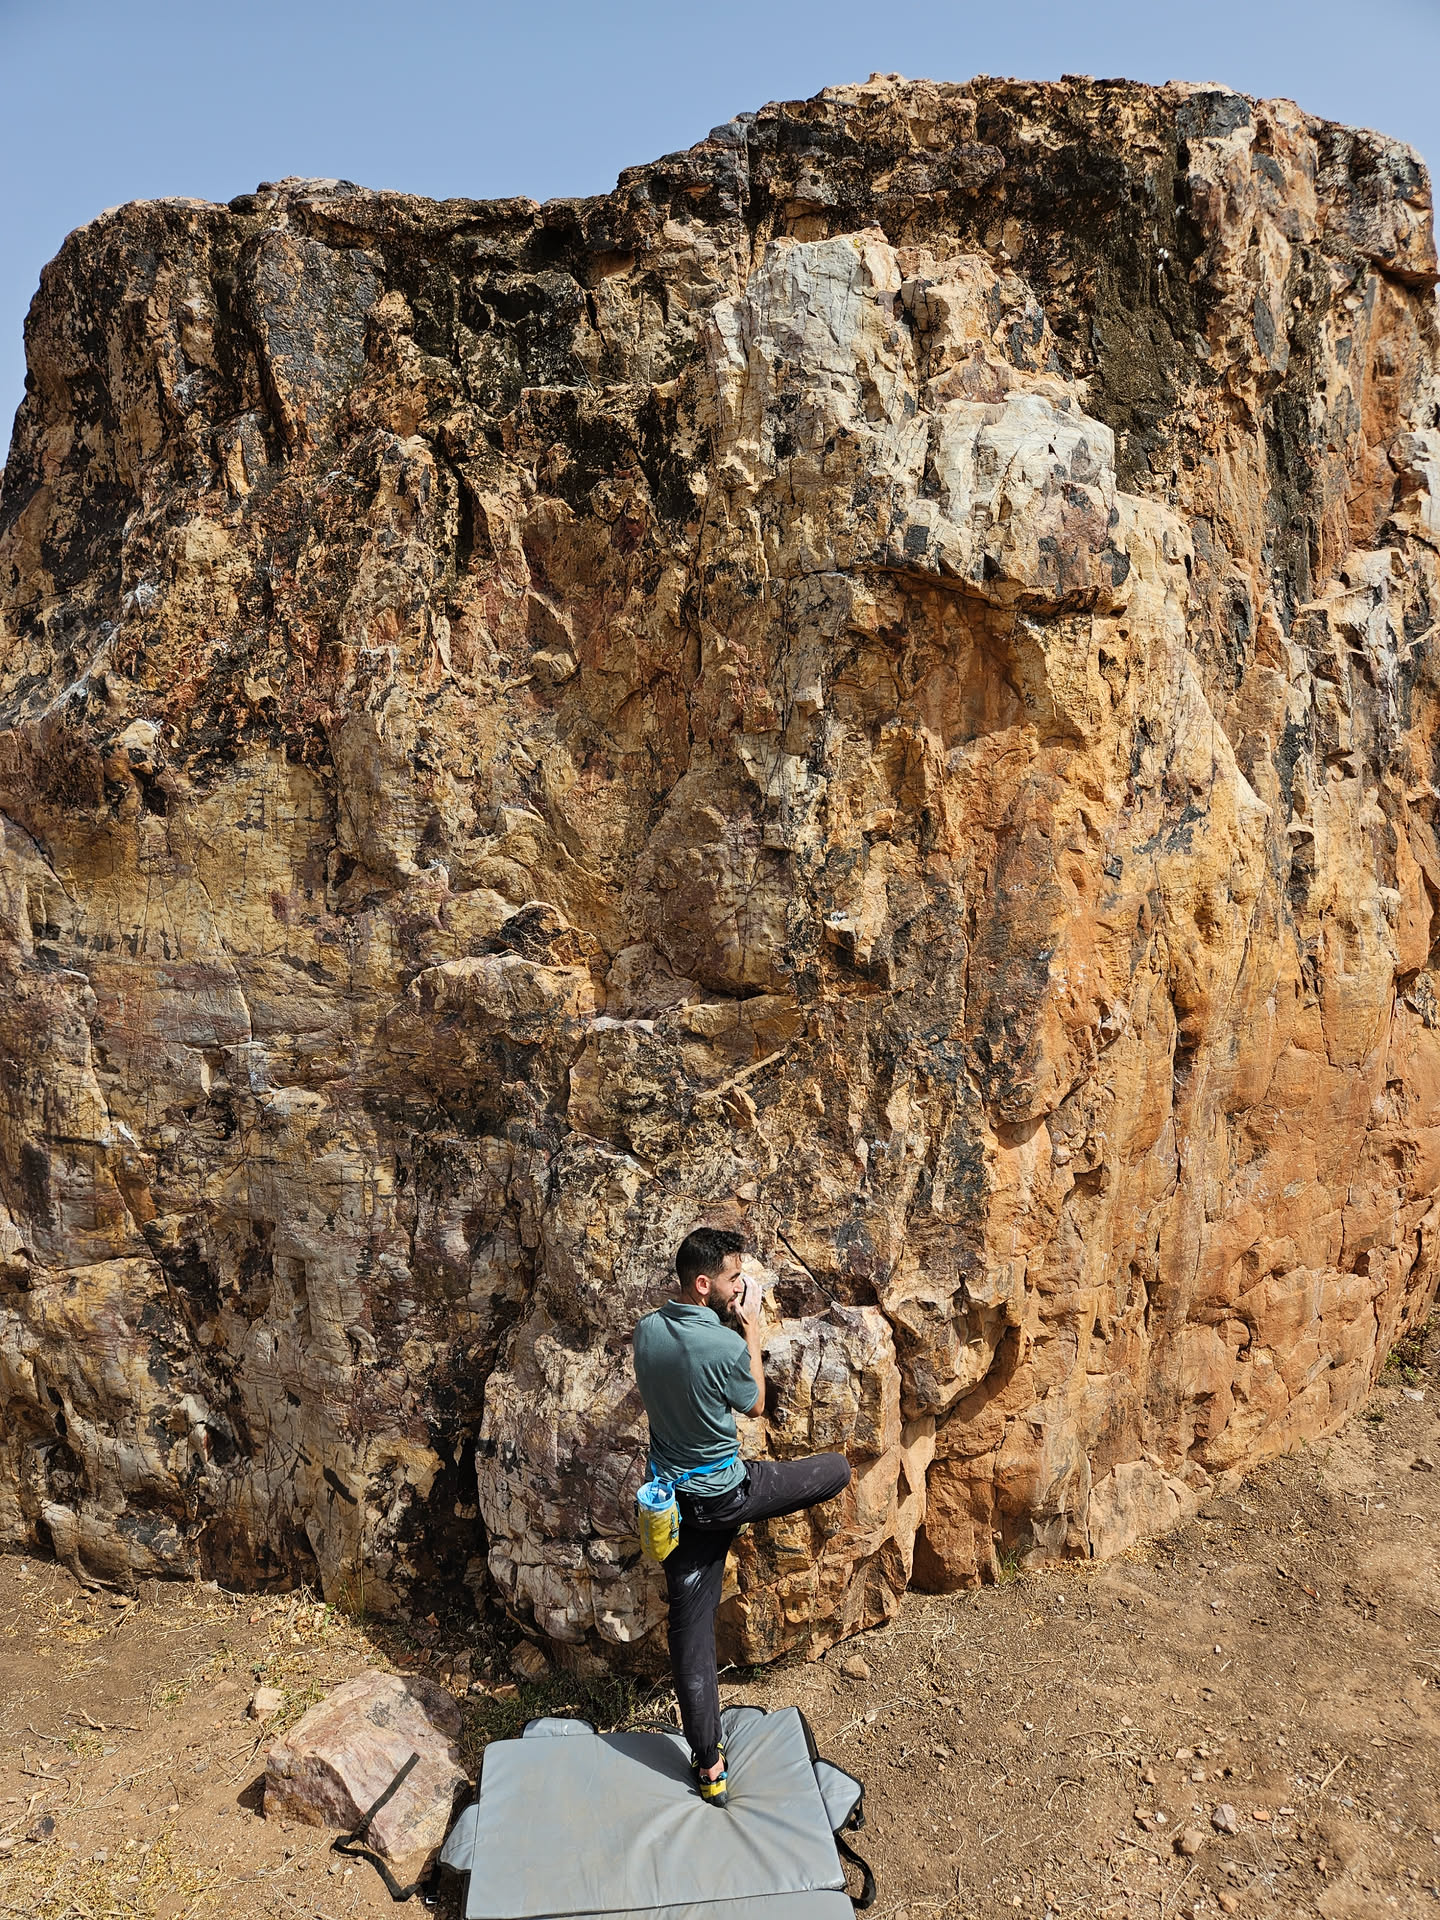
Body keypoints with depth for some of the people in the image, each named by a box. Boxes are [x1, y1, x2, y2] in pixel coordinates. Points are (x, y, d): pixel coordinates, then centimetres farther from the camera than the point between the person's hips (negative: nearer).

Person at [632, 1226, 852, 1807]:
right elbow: (753, 1401, -4)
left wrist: (728, 1326, 8)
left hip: (678, 1498, 6)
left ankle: (709, 1766, 21)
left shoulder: (647, 1331, -6)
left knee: (690, 1628, 13)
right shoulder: (724, 1345, -25)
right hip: (728, 1492, -6)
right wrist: (750, 1328, 0)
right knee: (838, 1469, 15)